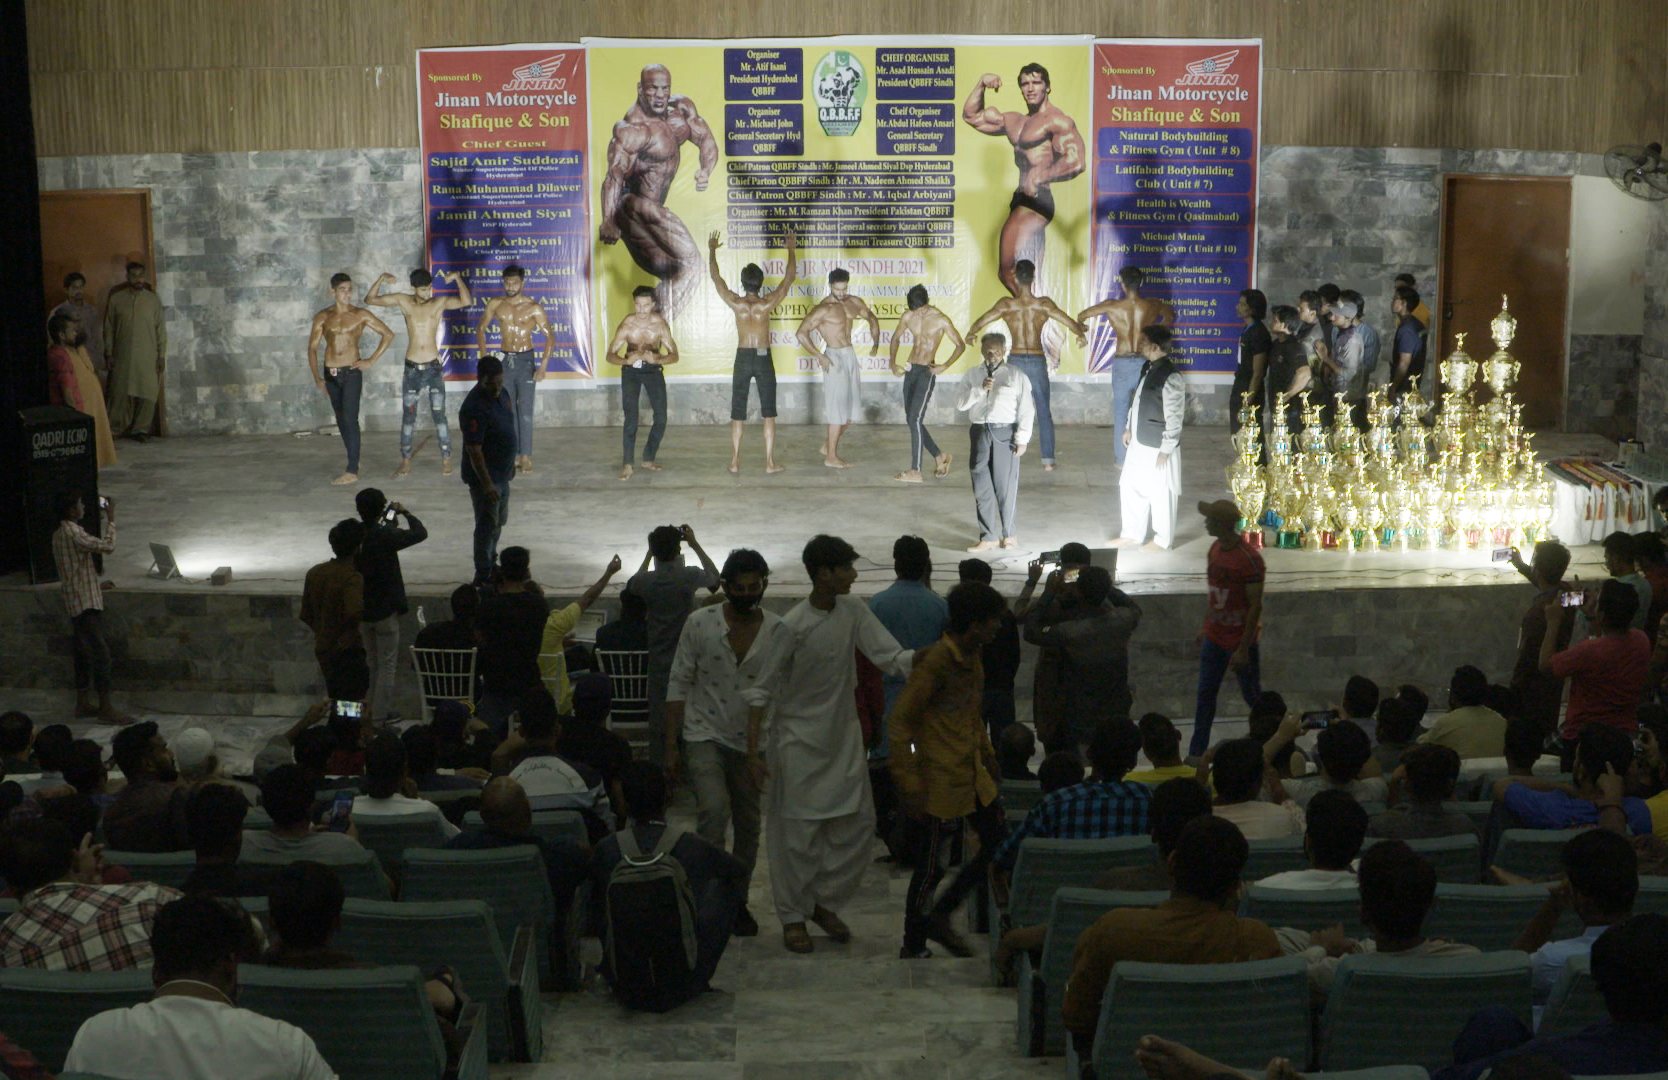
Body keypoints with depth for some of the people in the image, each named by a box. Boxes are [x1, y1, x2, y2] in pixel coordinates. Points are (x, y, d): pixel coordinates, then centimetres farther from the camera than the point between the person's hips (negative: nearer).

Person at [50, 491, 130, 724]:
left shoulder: (59, 534, 13)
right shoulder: (72, 533, -19)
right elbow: (107, 546, -24)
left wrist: (97, 584, 26)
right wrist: (111, 519, -13)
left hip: (76, 601, 10)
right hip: (86, 602, -10)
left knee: (84, 653, 14)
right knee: (100, 653, -11)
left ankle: (83, 704, 18)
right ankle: (106, 709, -13)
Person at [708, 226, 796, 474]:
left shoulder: (735, 304, -9)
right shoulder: (767, 304, -11)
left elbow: (715, 276, 4)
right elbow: (789, 277, -1)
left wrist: (712, 250, 18)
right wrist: (792, 249, 10)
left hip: (742, 358, 1)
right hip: (764, 358, -1)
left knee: (737, 413, 9)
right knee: (768, 413, 3)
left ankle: (735, 461, 9)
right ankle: (770, 463, 2)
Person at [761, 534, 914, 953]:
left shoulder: (853, 612, -2)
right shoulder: (792, 626, -18)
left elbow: (889, 657, -4)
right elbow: (767, 690, -12)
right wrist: (765, 752, -11)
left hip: (844, 734, 6)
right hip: (801, 738, -6)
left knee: (858, 821, 7)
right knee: (798, 830, 0)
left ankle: (824, 902, 23)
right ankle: (793, 915, 15)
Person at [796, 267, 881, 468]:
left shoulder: (854, 303, 6)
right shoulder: (823, 309, -15)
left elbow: (871, 318, 23)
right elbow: (801, 333, -19)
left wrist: (875, 343, 11)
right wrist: (819, 356, -19)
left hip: (850, 355, 8)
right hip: (834, 357, -8)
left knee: (852, 406, 11)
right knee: (838, 408, -6)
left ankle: (828, 445, 26)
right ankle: (831, 457, 1)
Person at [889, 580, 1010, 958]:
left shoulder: (972, 658, 8)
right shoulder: (935, 662, -20)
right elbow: (898, 723, -20)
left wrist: (988, 756, 21)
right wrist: (910, 786, -20)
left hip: (972, 774, 9)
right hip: (940, 782, -9)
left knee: (999, 844, 12)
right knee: (932, 866, 1)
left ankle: (939, 916, 23)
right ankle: (914, 947, 18)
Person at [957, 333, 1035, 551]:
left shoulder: (1016, 375, 2)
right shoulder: (972, 375, 12)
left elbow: (1026, 409, -1)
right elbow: (960, 404, 3)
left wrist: (1022, 439, -8)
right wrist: (980, 389, -11)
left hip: (1005, 433, -3)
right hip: (979, 433, 3)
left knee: (1006, 486, 0)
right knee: (981, 488, 5)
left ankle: (1008, 533, 18)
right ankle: (987, 536, 13)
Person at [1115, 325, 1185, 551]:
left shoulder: (1170, 377, -23)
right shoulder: (1148, 368, 6)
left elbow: (1174, 418, -21)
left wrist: (1165, 450, -20)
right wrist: (1129, 428, 18)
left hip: (1158, 447, -9)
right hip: (1139, 442, 9)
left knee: (1161, 493, 5)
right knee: (1130, 486, 17)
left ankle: (1163, 540, 21)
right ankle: (1132, 534, 32)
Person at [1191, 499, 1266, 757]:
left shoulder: (1249, 559, -22)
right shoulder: (1215, 548, 2)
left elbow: (1255, 606, -21)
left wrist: (1243, 649, -21)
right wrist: (1205, 628, 17)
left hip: (1239, 640, -7)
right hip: (1214, 637, 7)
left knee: (1252, 696, 7)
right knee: (1205, 696, 10)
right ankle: (1196, 753, 17)